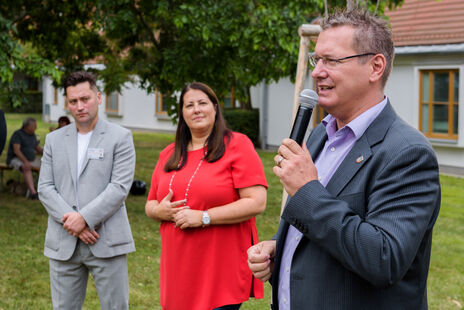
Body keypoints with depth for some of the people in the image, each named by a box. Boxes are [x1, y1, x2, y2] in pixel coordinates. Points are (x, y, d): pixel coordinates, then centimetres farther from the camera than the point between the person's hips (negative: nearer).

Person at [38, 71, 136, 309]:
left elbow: (119, 187, -8)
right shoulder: (54, 140, 13)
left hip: (106, 243, -3)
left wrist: (84, 218, -17)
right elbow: (45, 188, 5)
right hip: (63, 244, 3)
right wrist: (71, 221, -10)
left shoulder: (120, 137, 1)